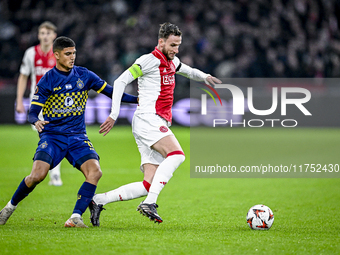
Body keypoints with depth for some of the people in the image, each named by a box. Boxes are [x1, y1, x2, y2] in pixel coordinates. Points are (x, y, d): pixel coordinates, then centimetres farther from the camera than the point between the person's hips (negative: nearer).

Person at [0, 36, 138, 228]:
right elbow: (33, 112, -6)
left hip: (77, 136, 3)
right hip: (52, 136, -3)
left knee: (95, 172, -23)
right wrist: (36, 122, -29)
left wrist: (137, 100, 2)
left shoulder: (84, 75, 5)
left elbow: (111, 92, 11)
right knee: (37, 175, -23)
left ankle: (75, 218, -19)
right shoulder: (47, 81, -4)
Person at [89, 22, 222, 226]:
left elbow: (188, 71, 41)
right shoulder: (150, 60, -5)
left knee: (149, 185, -1)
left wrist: (204, 77, 18)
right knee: (176, 154, -30)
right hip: (147, 119, -9)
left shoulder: (172, 62, 21)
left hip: (159, 124, 9)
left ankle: (98, 201, 3)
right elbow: (121, 81, -7)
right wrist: (114, 115, -13)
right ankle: (149, 203, -32)